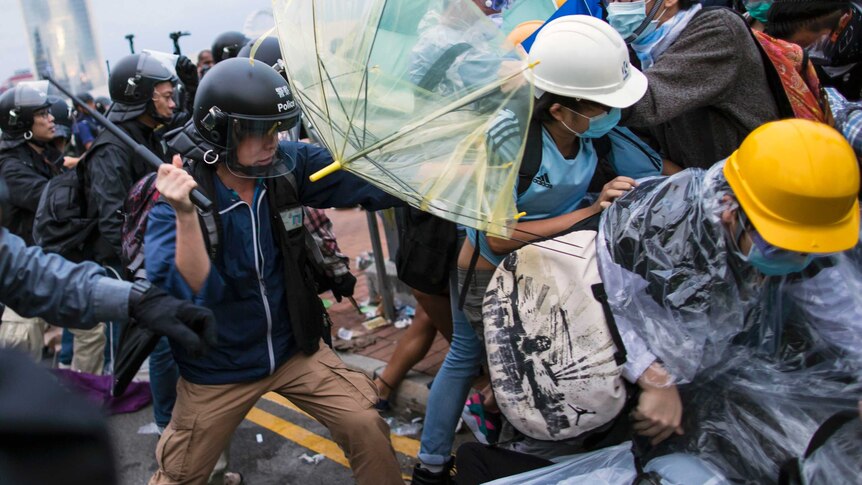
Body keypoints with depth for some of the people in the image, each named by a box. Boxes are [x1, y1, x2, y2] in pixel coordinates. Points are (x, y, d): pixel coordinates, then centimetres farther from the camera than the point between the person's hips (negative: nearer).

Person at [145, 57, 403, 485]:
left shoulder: (288, 164, -13)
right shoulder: (175, 192, -20)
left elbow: (364, 181, -18)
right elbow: (193, 293, -30)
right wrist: (185, 214, -44)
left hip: (292, 347, 2)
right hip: (218, 369, -2)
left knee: (367, 427, -5)